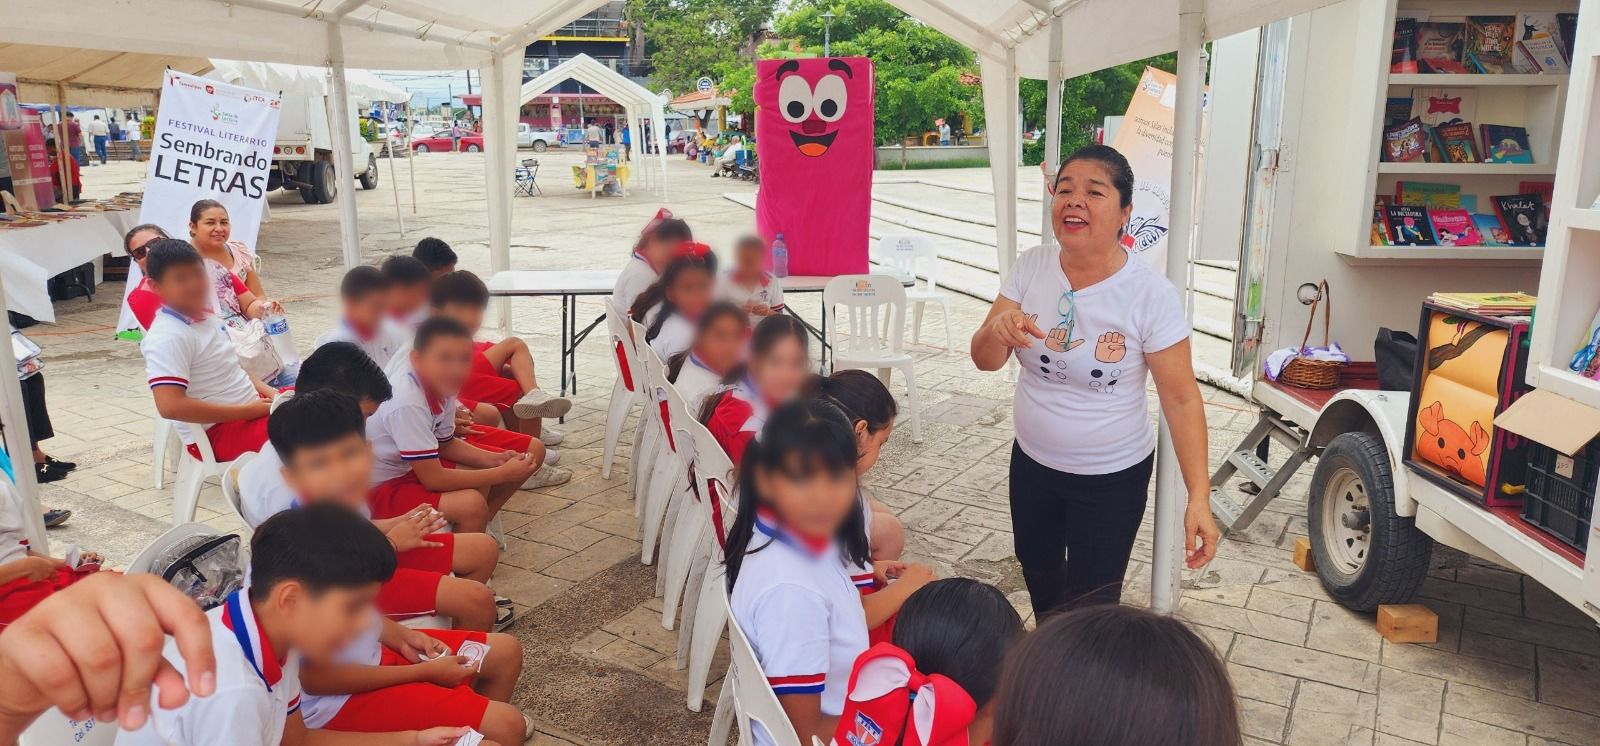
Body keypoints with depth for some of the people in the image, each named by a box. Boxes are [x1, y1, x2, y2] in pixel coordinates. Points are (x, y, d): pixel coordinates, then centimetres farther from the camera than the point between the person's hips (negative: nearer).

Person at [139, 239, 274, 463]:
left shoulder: (205, 318, 10)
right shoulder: (168, 337, -18)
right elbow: (170, 406, -27)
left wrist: (269, 393, 4)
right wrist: (248, 411, -23)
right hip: (219, 432, -9)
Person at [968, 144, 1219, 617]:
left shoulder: (1151, 294, -20)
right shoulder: (1031, 267, -9)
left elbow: (1181, 399, -16)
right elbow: (985, 361, -9)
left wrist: (1199, 498, -22)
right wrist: (998, 329, -32)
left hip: (1111, 479, -4)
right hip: (1032, 463, 4)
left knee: (1090, 608, 6)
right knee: (1038, 571, 25)